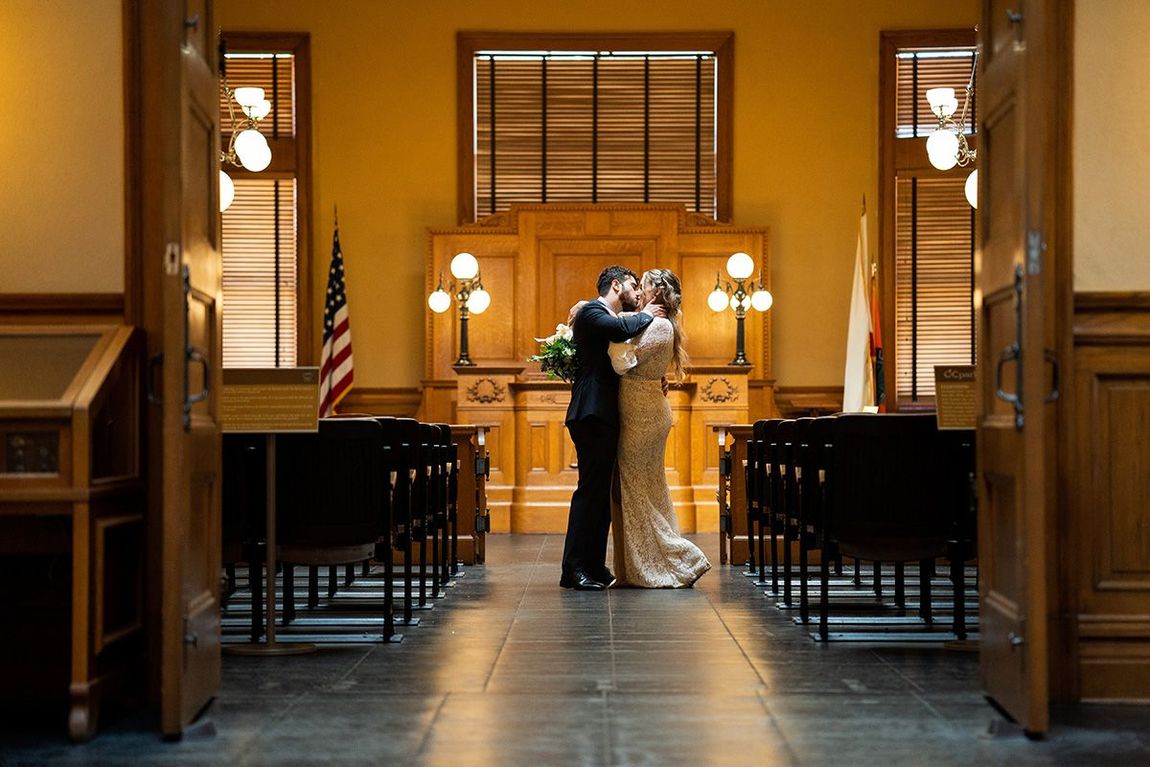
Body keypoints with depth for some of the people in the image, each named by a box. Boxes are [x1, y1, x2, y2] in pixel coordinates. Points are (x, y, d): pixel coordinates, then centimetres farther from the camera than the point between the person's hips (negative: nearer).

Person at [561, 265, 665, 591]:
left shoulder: (612, 318, 24)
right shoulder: (591, 312, -4)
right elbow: (621, 330, -24)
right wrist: (646, 316, -6)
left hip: (606, 417, 10)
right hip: (592, 414, -10)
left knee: (603, 492, 9)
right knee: (591, 488, -12)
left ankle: (594, 566, 13)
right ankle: (574, 568, -13)